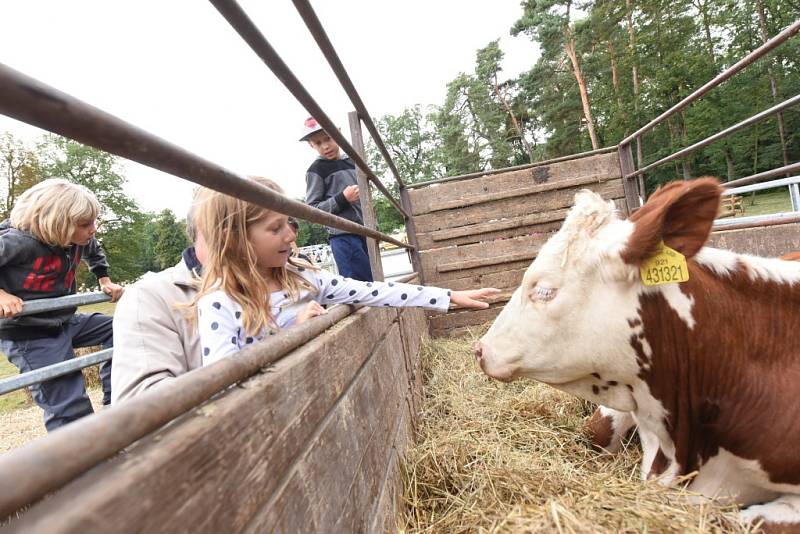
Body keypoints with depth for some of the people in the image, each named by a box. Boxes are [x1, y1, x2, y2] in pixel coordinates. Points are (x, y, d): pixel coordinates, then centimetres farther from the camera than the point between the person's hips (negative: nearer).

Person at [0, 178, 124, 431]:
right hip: (28, 335, -7)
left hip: (65, 323, 7)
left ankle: (114, 404, 12)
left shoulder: (80, 239, -4)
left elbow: (95, 253, 21)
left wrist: (105, 281, 14)